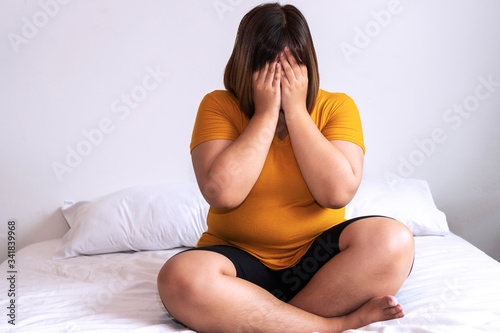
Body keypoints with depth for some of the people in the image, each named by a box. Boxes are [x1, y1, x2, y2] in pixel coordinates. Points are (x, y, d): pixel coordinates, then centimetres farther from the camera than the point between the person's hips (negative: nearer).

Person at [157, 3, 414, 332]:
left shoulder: (337, 106, 1)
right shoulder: (219, 106, -2)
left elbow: (338, 193, -15)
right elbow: (222, 194, -18)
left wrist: (295, 110, -13)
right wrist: (266, 113, -14)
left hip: (317, 257, 1)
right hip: (241, 259, 0)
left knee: (393, 241, -25)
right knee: (181, 278, -31)